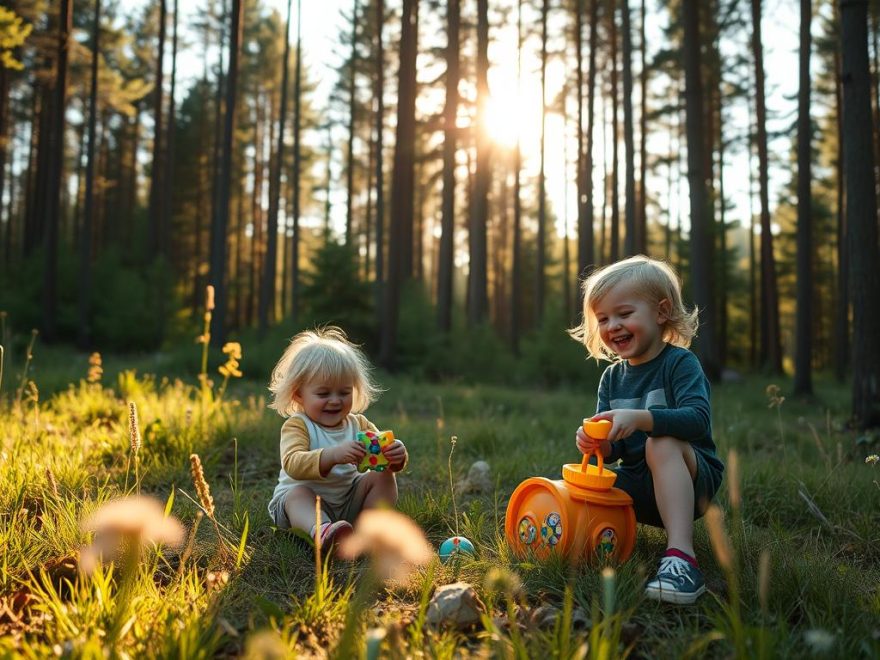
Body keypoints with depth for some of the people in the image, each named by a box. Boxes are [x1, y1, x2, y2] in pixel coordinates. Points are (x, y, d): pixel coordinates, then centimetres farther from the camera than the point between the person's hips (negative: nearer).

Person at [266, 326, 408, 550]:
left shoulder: (359, 424, 3)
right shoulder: (297, 426, -13)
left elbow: (382, 453, -2)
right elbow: (292, 464, -30)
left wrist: (396, 456, -29)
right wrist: (332, 455, -48)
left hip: (347, 501, 5)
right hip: (303, 499, -5)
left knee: (384, 477, -8)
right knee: (298, 493, -35)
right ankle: (320, 530, -64)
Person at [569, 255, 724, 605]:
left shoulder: (681, 363, -11)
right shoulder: (612, 377, 6)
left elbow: (698, 420, -29)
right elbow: (614, 451, 2)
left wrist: (639, 418, -42)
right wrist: (598, 443, -22)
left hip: (691, 480, -5)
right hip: (639, 486, 5)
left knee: (662, 443, -38)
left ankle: (681, 557, -44)